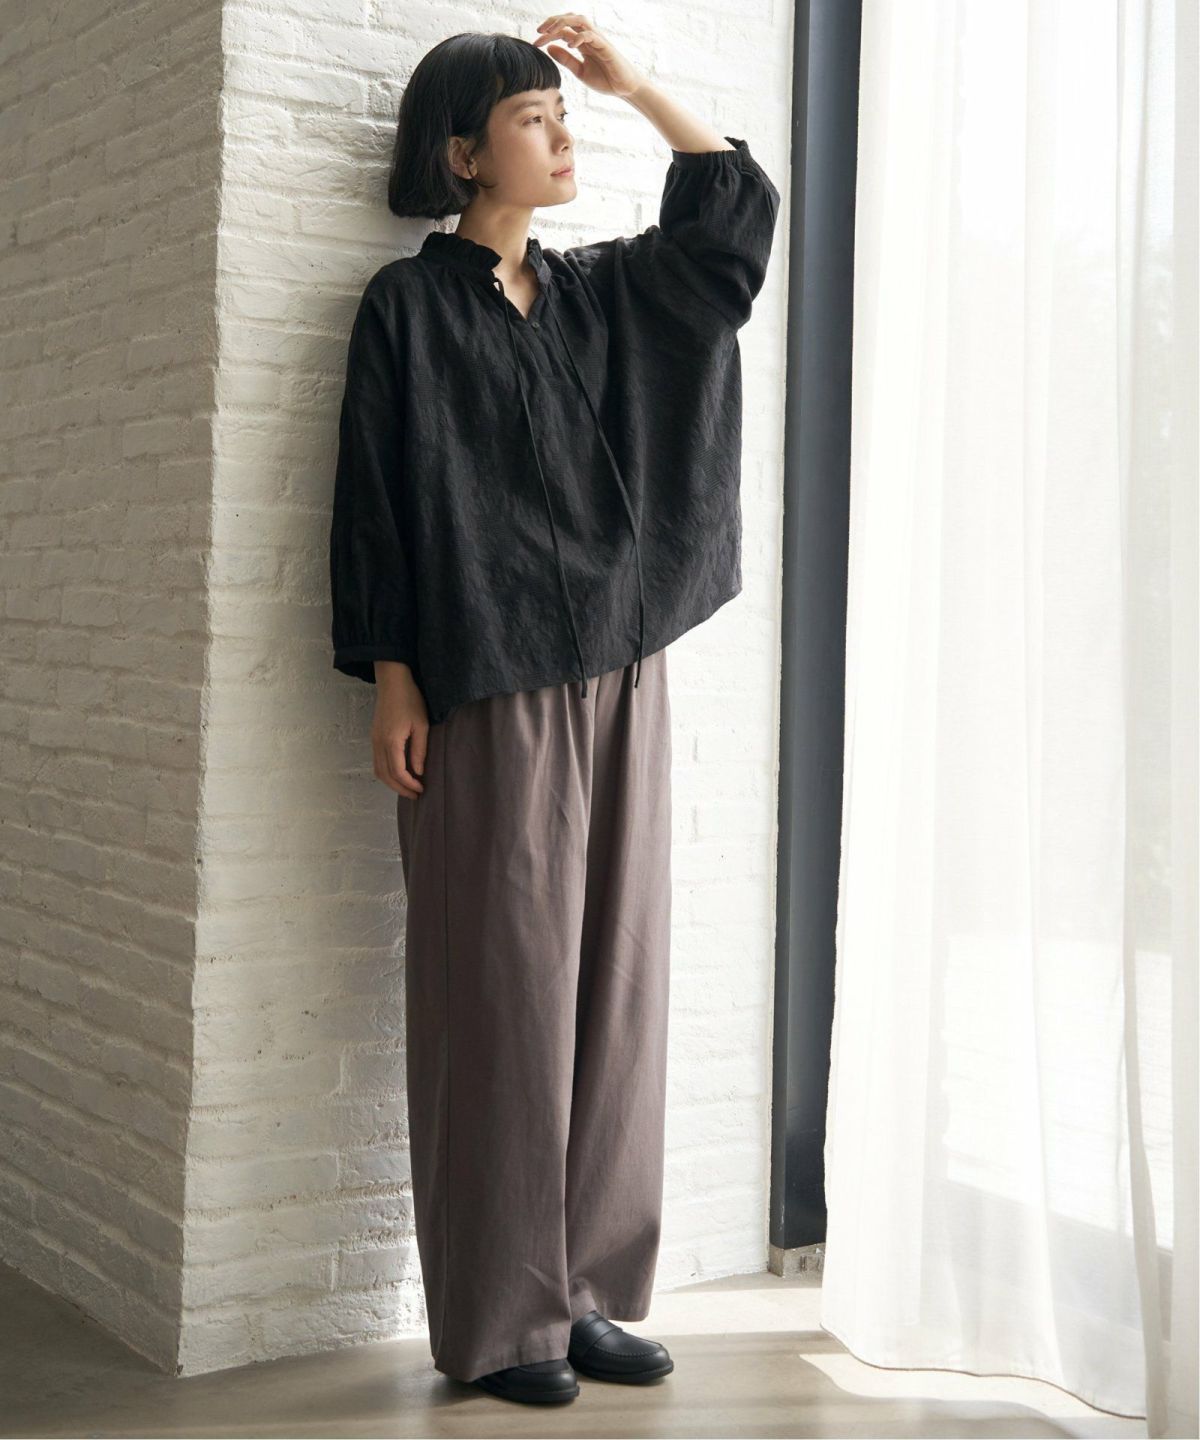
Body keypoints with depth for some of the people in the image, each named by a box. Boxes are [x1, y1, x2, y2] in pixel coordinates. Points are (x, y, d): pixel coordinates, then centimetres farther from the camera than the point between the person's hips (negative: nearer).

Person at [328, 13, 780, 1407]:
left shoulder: (602, 293, 15)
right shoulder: (409, 307, 0)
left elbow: (736, 202, 20)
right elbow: (378, 500, -4)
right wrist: (392, 682, -11)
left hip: (618, 681, 6)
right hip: (485, 696, -6)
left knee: (610, 982, 5)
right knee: (498, 993, -4)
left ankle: (586, 1291, 14)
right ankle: (495, 1318, 4)